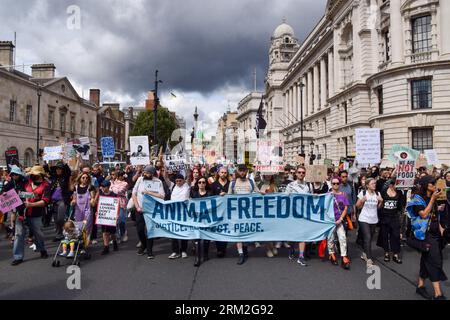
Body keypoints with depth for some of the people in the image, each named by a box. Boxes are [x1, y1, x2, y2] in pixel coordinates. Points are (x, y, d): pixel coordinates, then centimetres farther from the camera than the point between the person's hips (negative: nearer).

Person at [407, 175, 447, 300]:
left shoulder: (433, 198, 13)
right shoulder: (418, 198, -8)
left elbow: (436, 217, 20)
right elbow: (424, 215, -18)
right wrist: (432, 199, -17)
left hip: (435, 233, 7)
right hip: (426, 234, -7)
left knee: (427, 260, 12)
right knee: (435, 262, -11)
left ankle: (421, 285, 23)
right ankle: (438, 294, -9)